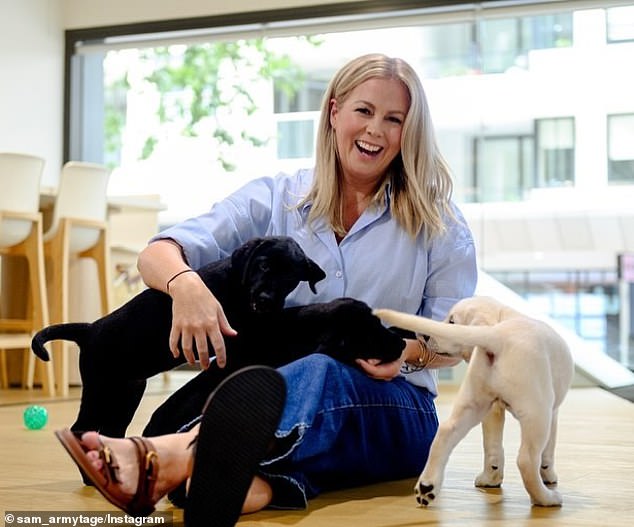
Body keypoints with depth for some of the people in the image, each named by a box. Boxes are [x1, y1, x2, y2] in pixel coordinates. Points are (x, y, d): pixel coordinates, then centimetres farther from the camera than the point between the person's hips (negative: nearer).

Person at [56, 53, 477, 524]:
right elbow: (157, 254, -2)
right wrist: (185, 283, -28)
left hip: (394, 408, -2)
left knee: (318, 373, -39)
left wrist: (410, 350, -18)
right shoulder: (276, 199, 9)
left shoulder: (437, 221, 8)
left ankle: (169, 457, -65)